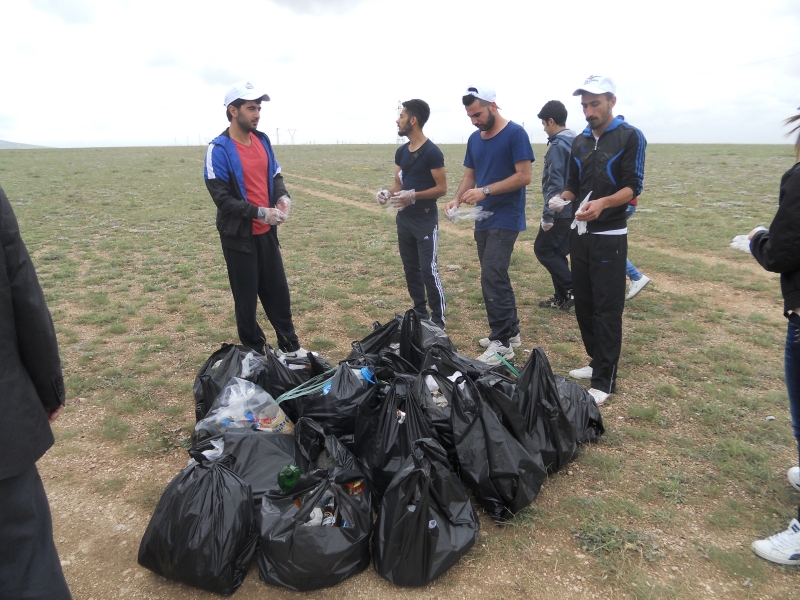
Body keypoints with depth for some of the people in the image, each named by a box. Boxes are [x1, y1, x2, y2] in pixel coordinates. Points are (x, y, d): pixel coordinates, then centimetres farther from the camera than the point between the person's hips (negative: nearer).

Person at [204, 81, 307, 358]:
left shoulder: (262, 140, 7)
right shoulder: (219, 149, -13)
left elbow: (275, 175, 15)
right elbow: (222, 197, -17)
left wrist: (283, 197, -6)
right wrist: (261, 212, -21)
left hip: (266, 232, 6)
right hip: (239, 236, -6)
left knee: (278, 291, 14)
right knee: (247, 299, 6)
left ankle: (289, 346, 28)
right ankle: (254, 354, 21)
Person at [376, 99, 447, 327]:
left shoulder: (432, 152, -13)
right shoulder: (401, 152, 10)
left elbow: (441, 188, -13)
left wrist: (413, 195, -25)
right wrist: (388, 193, -6)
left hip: (425, 220, -8)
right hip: (404, 219, 8)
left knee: (428, 269, -7)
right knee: (410, 268, 12)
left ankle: (438, 319, 4)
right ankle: (420, 313, 24)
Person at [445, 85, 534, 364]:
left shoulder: (515, 133, -10)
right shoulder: (474, 139, 12)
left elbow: (524, 176, -16)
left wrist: (485, 191, -21)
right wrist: (457, 198, -3)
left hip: (505, 219, -8)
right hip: (483, 219, 8)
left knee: (491, 278, -12)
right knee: (496, 277, 12)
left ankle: (502, 343, -4)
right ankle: (510, 332, 24)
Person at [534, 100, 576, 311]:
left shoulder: (557, 146, -16)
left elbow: (555, 184, -22)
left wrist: (547, 215, -20)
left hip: (561, 211, -9)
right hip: (573, 209, 9)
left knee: (542, 248, 2)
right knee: (557, 251, 15)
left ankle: (573, 288, -1)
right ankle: (562, 297, 19)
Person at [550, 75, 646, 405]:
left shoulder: (630, 137, -5)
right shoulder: (580, 142, 13)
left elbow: (633, 188, -12)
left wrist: (603, 203, -31)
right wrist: (562, 198, -5)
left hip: (609, 237, -6)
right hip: (580, 235, 7)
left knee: (607, 309, -4)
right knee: (583, 304, 12)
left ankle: (605, 382, 2)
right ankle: (598, 363, 27)